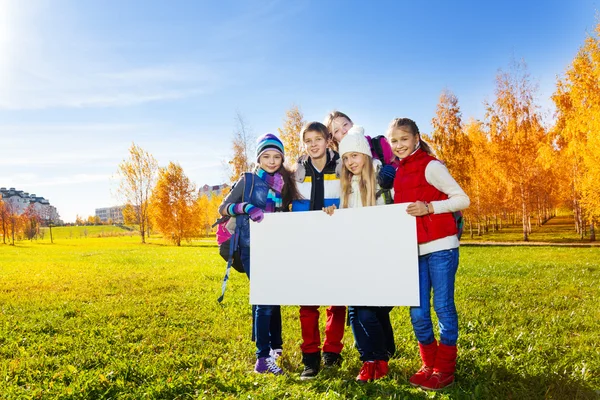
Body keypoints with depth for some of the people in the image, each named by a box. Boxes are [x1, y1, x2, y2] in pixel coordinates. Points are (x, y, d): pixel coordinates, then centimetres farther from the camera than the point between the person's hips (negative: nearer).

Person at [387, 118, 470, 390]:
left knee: (443, 307, 2)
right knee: (417, 312, 7)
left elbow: (463, 199, -9)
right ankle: (429, 365, 24)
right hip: (414, 251, 6)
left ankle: (445, 370, 15)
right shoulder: (399, 174, 14)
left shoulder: (430, 166, -6)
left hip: (440, 247, -6)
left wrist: (428, 208, -20)